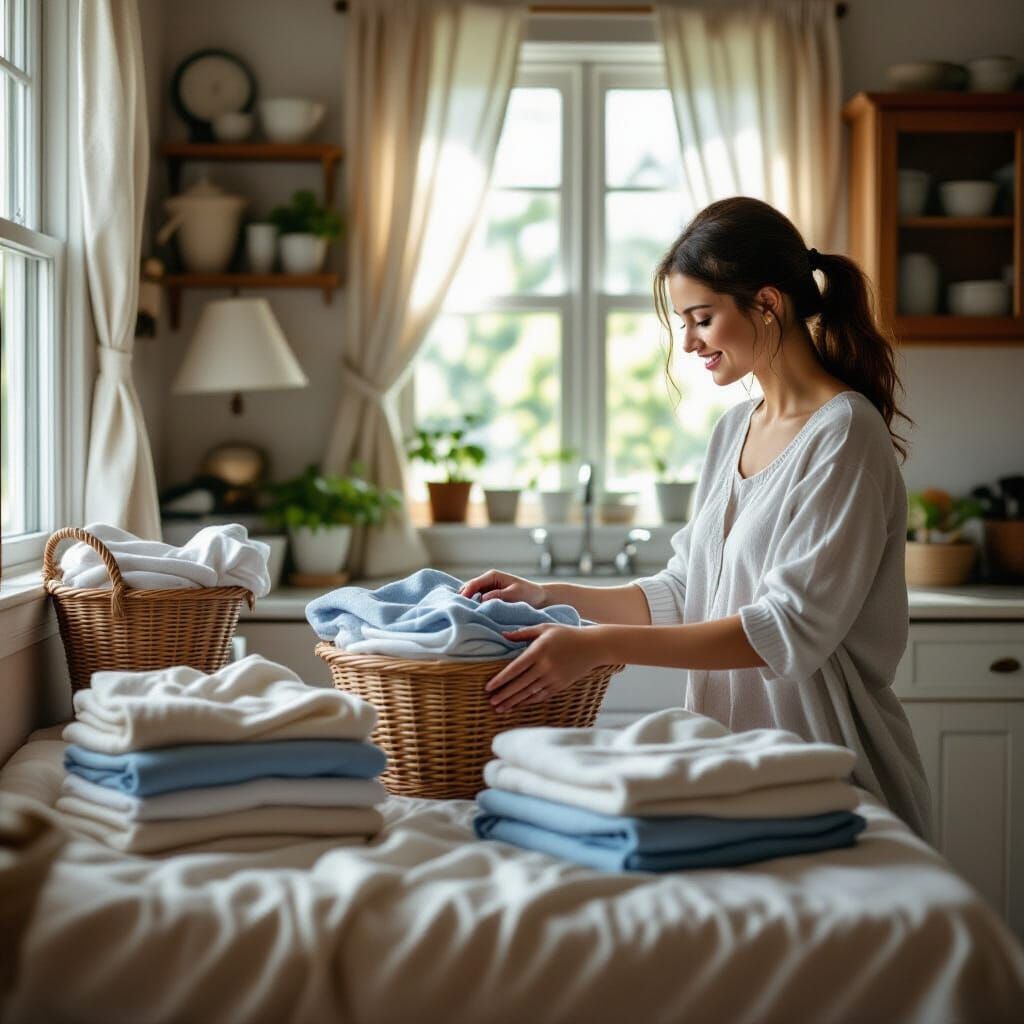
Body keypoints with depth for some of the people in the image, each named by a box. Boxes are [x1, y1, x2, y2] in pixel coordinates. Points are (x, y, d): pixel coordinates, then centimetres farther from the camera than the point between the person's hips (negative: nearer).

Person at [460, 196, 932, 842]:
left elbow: (794, 629, -23)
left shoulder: (844, 432, -14)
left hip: (827, 779, -7)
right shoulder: (735, 430, 12)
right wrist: (550, 596, 2)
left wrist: (602, 645, -27)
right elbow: (682, 594, 14)